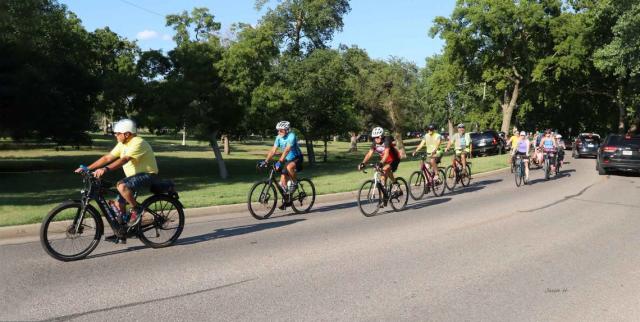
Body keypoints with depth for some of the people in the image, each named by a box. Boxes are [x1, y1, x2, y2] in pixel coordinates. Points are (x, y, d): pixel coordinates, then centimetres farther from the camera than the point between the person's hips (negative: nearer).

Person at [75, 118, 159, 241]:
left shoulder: (138, 143, -21)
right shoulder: (122, 144, 8)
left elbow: (123, 160, -34)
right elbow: (107, 158, 5)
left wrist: (105, 169, -45)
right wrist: (87, 168, -2)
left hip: (147, 175, -9)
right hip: (134, 176, 9)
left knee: (121, 186, -34)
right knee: (118, 204, 5)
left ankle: (136, 209, -13)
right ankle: (120, 234, 16)